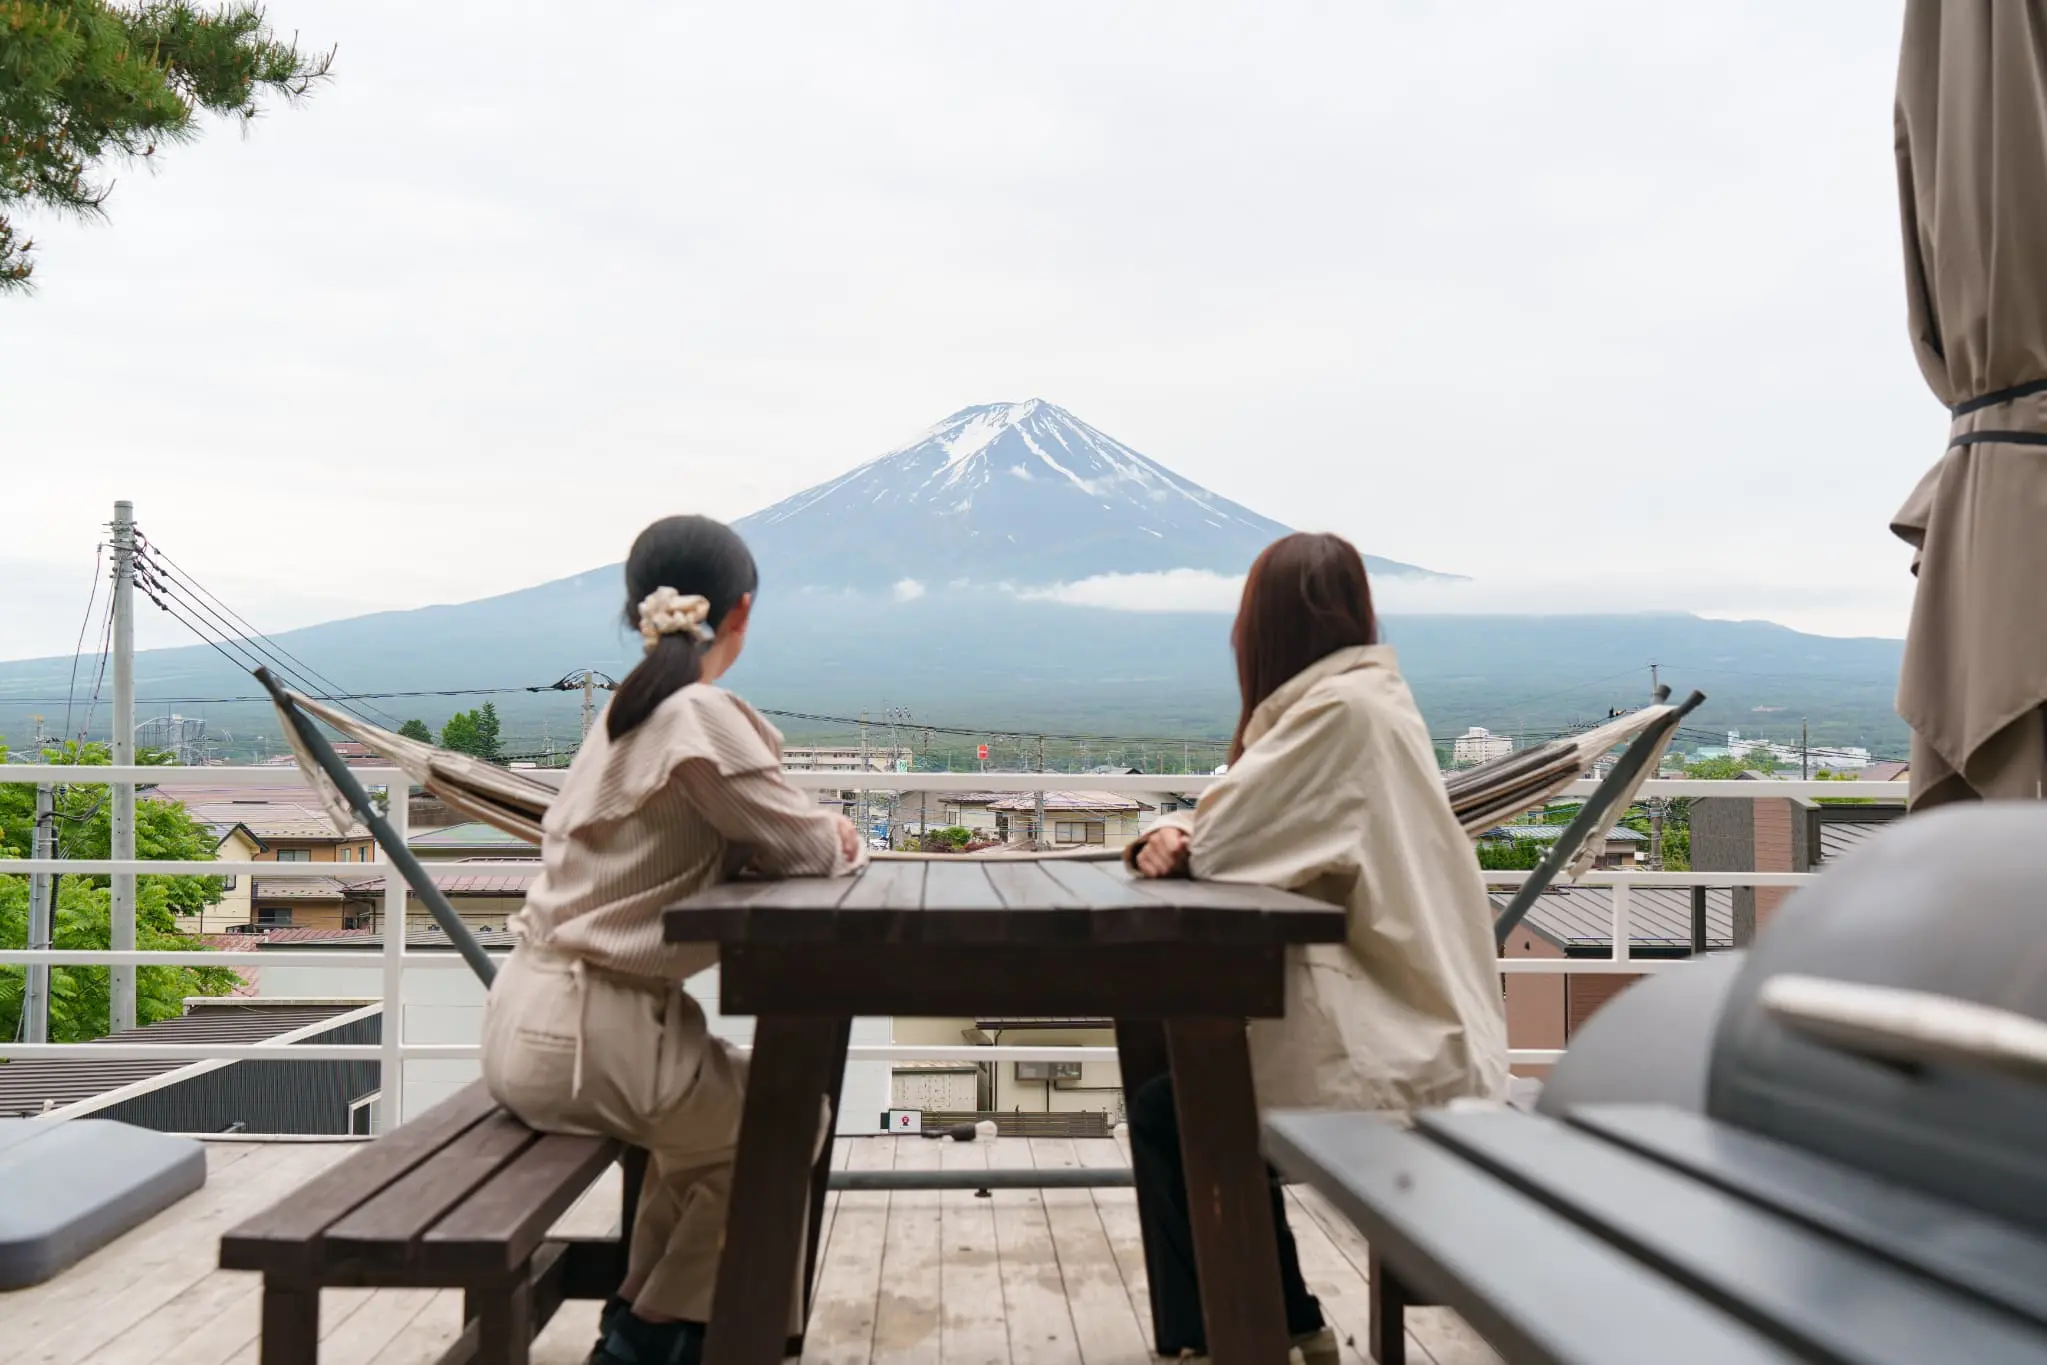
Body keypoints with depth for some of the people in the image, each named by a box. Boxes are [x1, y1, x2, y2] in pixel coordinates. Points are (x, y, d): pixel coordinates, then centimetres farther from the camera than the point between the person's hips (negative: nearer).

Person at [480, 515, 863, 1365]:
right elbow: (809, 851, -10)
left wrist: (815, 831, 3)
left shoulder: (627, 712, 10)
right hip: (582, 1034, -9)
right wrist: (843, 841, 10)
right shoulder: (702, 718, -18)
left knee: (728, 1098, 29)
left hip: (533, 1013, 9)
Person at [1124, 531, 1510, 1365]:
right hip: (1405, 1023, 10)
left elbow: (1216, 842, -19)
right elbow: (1225, 832, 11)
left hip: (1394, 1055, -10)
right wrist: (1169, 836, -10)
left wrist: (1187, 837, 3)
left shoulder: (1343, 708, -19)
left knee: (1163, 1115, 2)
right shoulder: (1365, 697, 13)